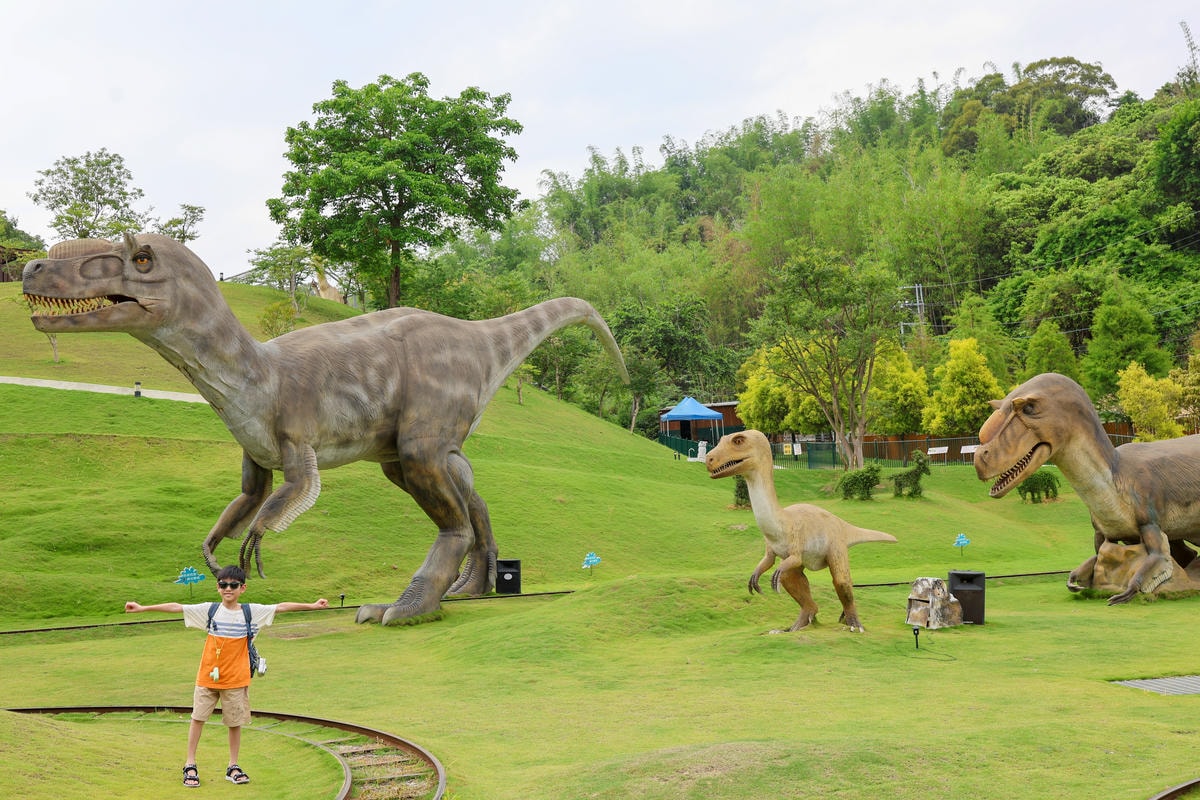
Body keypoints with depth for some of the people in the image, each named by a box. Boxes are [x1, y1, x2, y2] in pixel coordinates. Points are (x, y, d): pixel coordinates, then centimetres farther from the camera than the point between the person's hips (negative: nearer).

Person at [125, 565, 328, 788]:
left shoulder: (252, 612, -3)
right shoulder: (209, 610, -3)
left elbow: (281, 607, -7)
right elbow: (175, 607, -3)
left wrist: (312, 606, -13)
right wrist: (142, 608, -4)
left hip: (236, 679, 0)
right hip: (208, 676, 0)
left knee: (235, 722, 7)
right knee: (198, 717, 4)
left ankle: (233, 767, 21)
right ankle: (190, 765, 17)